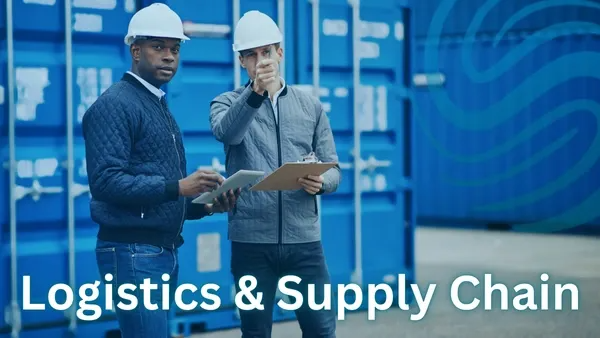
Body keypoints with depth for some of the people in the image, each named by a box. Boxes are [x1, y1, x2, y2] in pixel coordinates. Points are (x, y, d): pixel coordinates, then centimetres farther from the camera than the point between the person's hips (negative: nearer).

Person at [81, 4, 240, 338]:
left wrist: (205, 205, 4)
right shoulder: (115, 104, -9)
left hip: (166, 251, 9)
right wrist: (178, 187, -26)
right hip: (133, 252, -9)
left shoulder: (160, 107, 19)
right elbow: (106, 181, -21)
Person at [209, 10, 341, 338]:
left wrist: (320, 183, -15)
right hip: (251, 239, -1)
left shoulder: (311, 107, 11)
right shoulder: (228, 103, 4)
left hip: (304, 238, 2)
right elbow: (226, 132, -20)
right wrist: (255, 92, -38)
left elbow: (333, 169, 9)